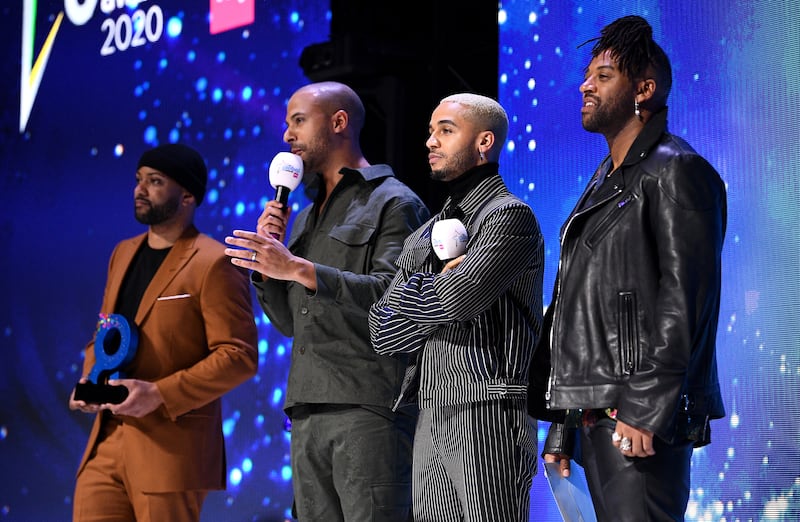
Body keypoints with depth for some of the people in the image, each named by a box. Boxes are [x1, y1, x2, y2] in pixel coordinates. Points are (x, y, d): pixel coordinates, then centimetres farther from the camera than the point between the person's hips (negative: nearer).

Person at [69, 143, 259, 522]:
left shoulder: (214, 264, -8)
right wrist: (88, 381, 5)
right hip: (106, 444, 7)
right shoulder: (123, 254, 18)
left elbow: (239, 356, -14)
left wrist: (160, 394, -20)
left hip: (172, 450, -7)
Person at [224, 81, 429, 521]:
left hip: (369, 407, -8)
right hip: (308, 413, 8)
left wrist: (300, 269, -19)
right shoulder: (306, 218, 24)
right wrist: (267, 261, 8)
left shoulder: (393, 202, 0)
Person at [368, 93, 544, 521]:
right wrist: (442, 288, -4)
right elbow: (382, 332, 11)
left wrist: (417, 294, 0)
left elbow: (460, 296, -21)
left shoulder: (510, 216, -4)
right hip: (430, 417, 8)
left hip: (487, 411, -8)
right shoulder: (425, 235, 20)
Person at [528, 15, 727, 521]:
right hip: (595, 416, 9)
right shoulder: (603, 182, 22)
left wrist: (649, 412, -22)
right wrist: (563, 425, 19)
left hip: (640, 419, -9)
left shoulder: (676, 170, -6)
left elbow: (686, 299, -16)